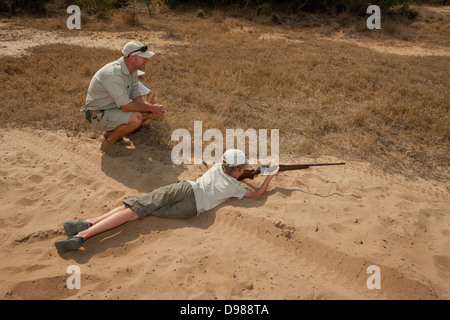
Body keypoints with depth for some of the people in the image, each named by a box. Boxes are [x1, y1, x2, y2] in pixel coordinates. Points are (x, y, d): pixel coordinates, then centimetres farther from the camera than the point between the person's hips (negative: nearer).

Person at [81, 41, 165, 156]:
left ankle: (113, 132, 14)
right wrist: (151, 108, -20)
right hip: (99, 115, -9)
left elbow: (136, 96, 4)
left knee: (148, 114, 4)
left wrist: (152, 107, -16)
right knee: (135, 118, -31)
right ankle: (109, 143, -7)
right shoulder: (113, 74, -30)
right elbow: (126, 106, -31)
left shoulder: (132, 70, 0)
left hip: (115, 108, 9)